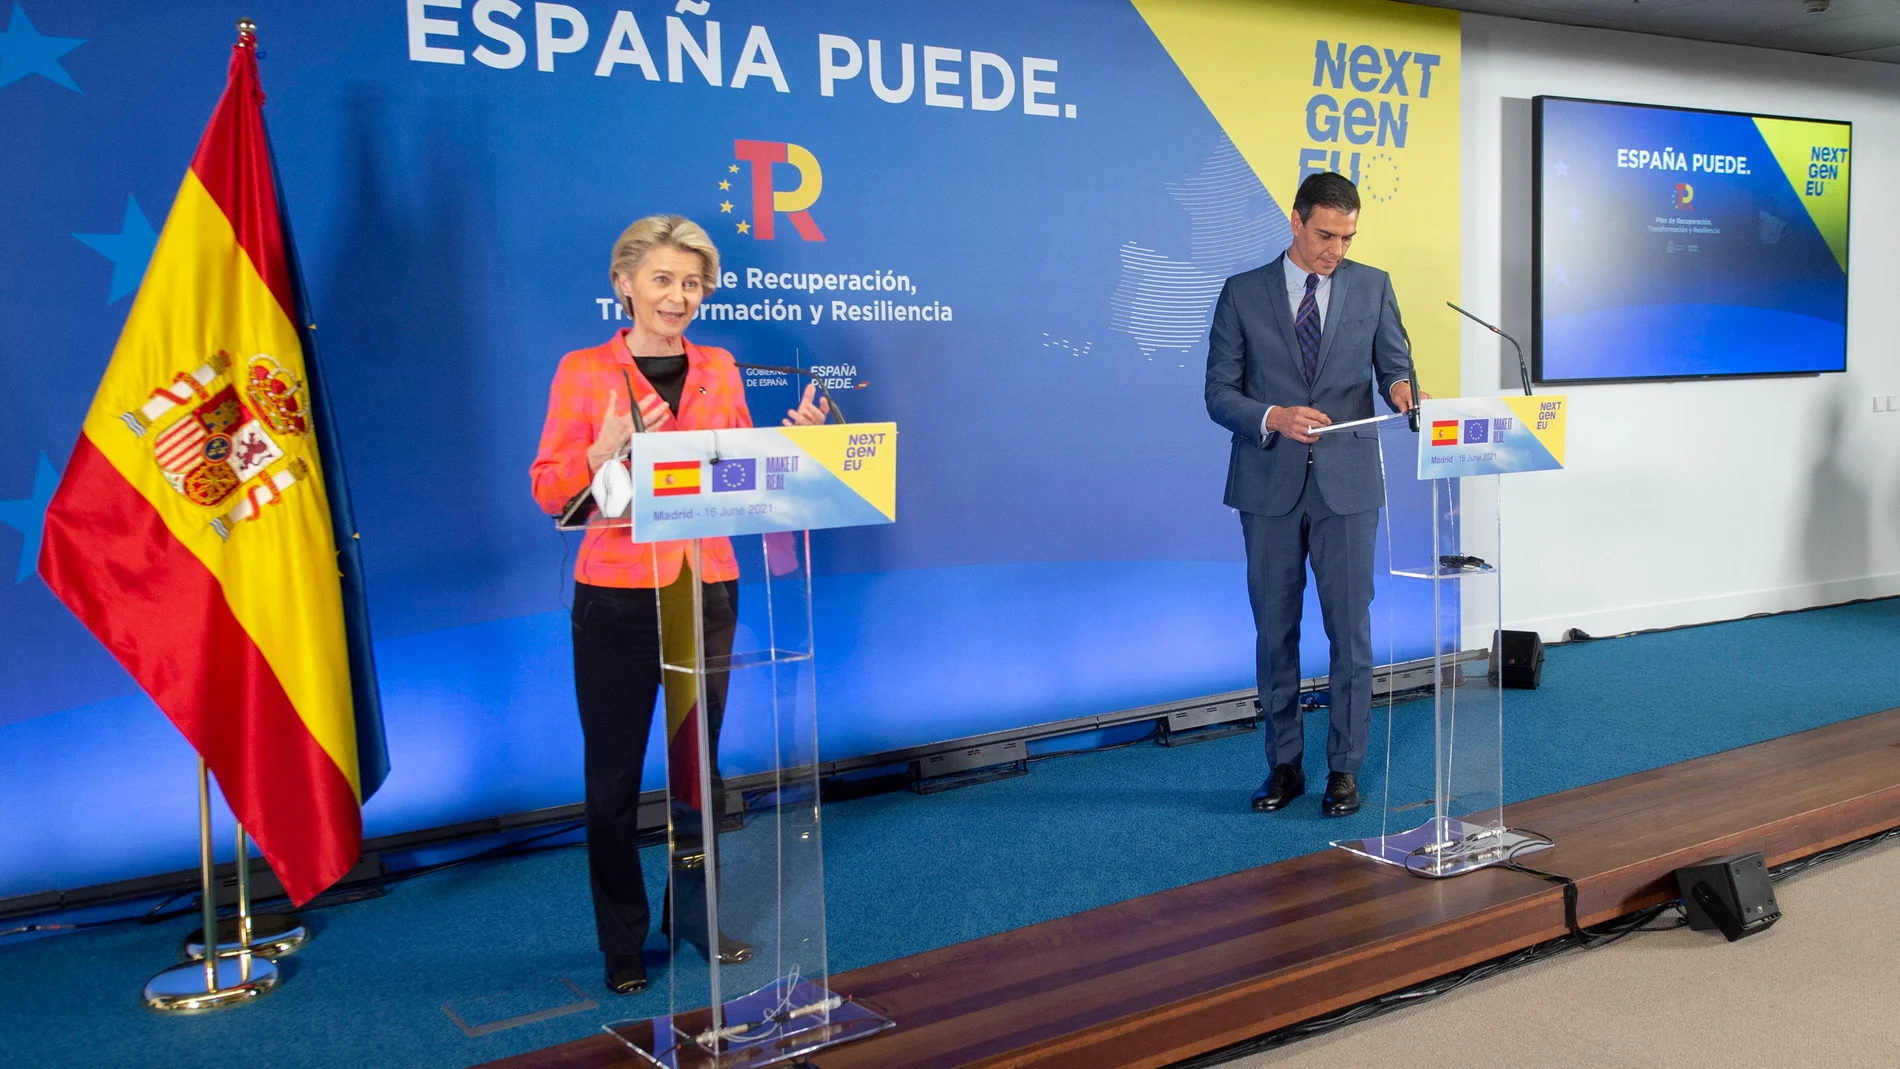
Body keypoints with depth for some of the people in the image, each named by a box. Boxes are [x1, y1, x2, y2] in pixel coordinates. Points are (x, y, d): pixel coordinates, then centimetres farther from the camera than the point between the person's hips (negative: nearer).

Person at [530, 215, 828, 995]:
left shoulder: (719, 369, 8)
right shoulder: (584, 370, -3)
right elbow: (548, 491, -6)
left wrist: (791, 435, -4)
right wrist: (605, 451, -23)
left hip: (706, 588, 3)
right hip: (617, 594, -3)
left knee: (701, 759, 12)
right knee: (614, 770, 4)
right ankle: (622, 939, 19)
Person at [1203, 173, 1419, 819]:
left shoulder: (1373, 287, 6)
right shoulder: (1242, 293, 2)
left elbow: (1395, 365, 6)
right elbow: (1219, 394, -1)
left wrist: (1399, 387, -18)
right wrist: (1273, 417, -20)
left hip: (1347, 485, 0)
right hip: (1270, 486, 0)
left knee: (1350, 628, 1)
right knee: (1275, 632, 7)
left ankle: (1344, 768, 13)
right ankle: (1284, 765, 19)